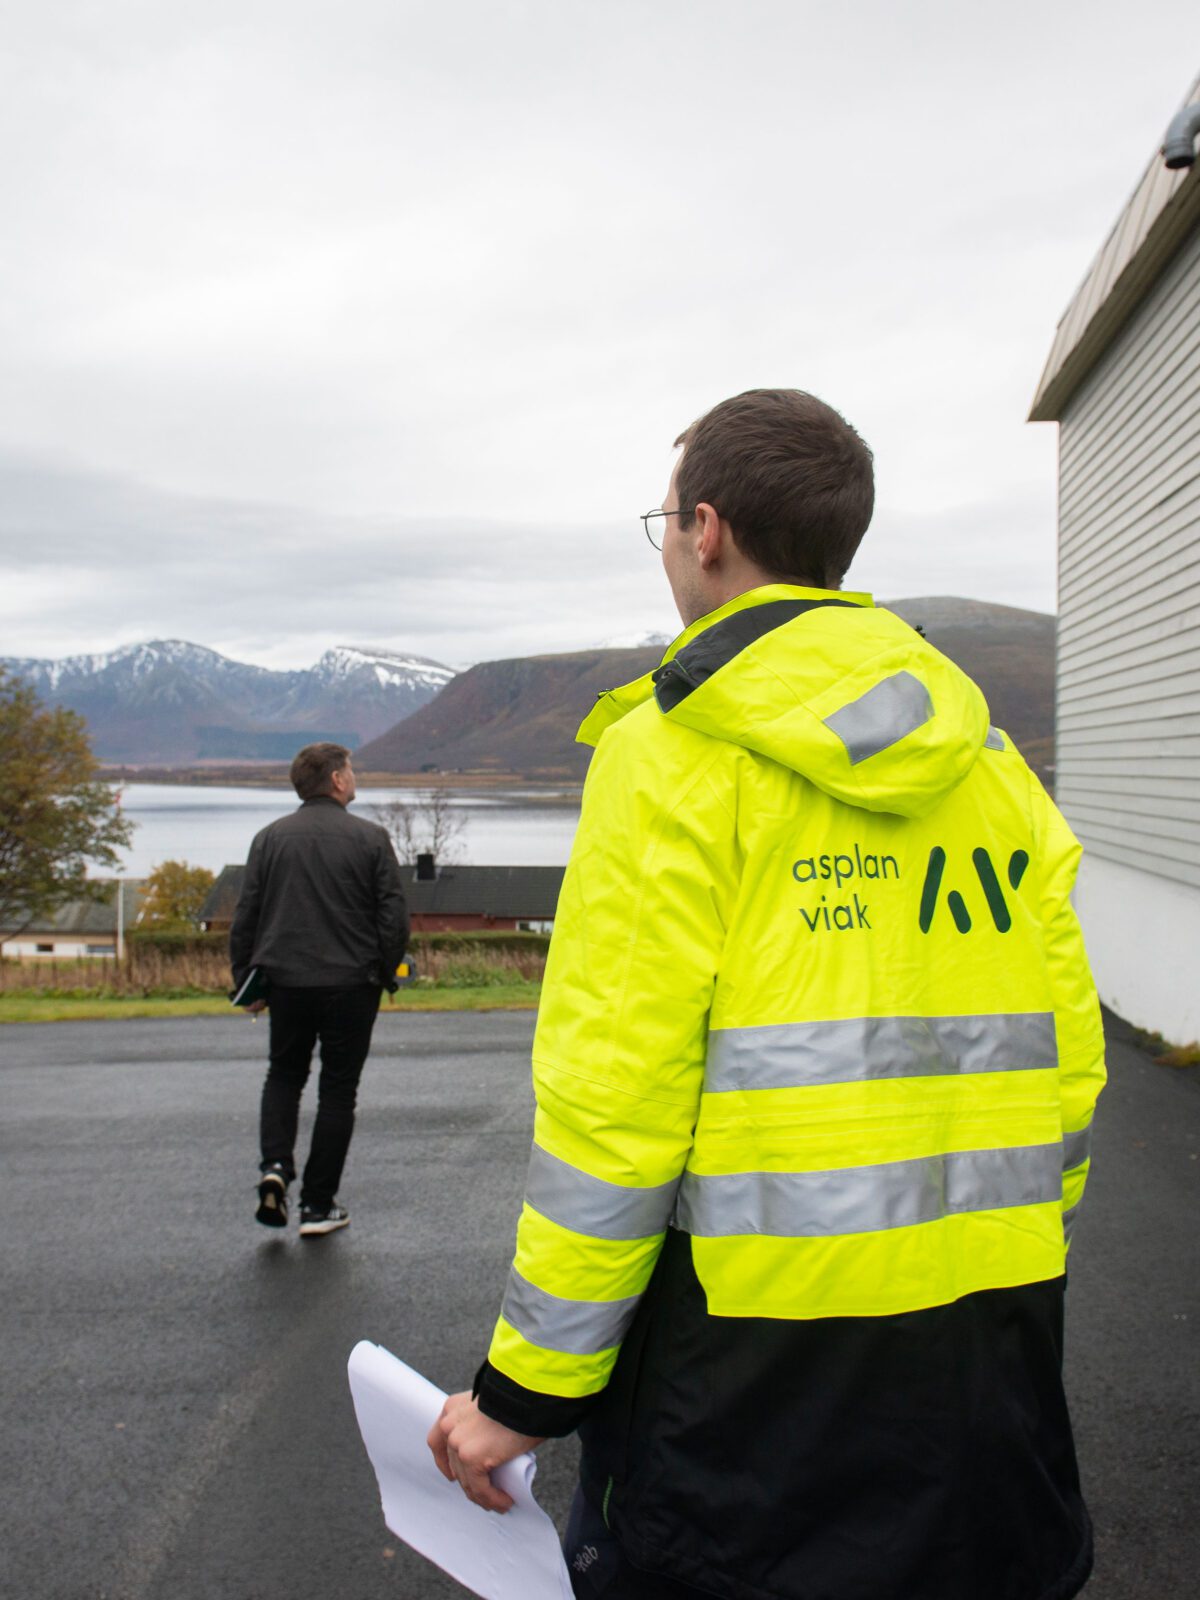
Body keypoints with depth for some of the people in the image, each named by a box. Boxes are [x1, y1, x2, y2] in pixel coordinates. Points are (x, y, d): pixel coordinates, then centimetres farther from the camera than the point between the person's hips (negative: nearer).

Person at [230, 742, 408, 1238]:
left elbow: (245, 917, 2)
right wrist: (386, 973, 8)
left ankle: (275, 1165, 2)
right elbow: (395, 917, -6)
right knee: (338, 1089, 8)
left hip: (286, 980, 2)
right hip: (350, 983, -2)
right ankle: (317, 1205, 11)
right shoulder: (371, 838, -5)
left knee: (284, 1074, 23)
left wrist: (246, 981, 11)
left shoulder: (270, 838, 2)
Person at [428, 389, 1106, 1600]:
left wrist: (527, 1385, -8)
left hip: (754, 1358, -5)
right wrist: (1006, 1282, 19)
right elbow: (1066, 1060, 8)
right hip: (987, 1343, 6)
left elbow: (612, 1091, -16)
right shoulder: (991, 760, 6)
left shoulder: (671, 751, -12)